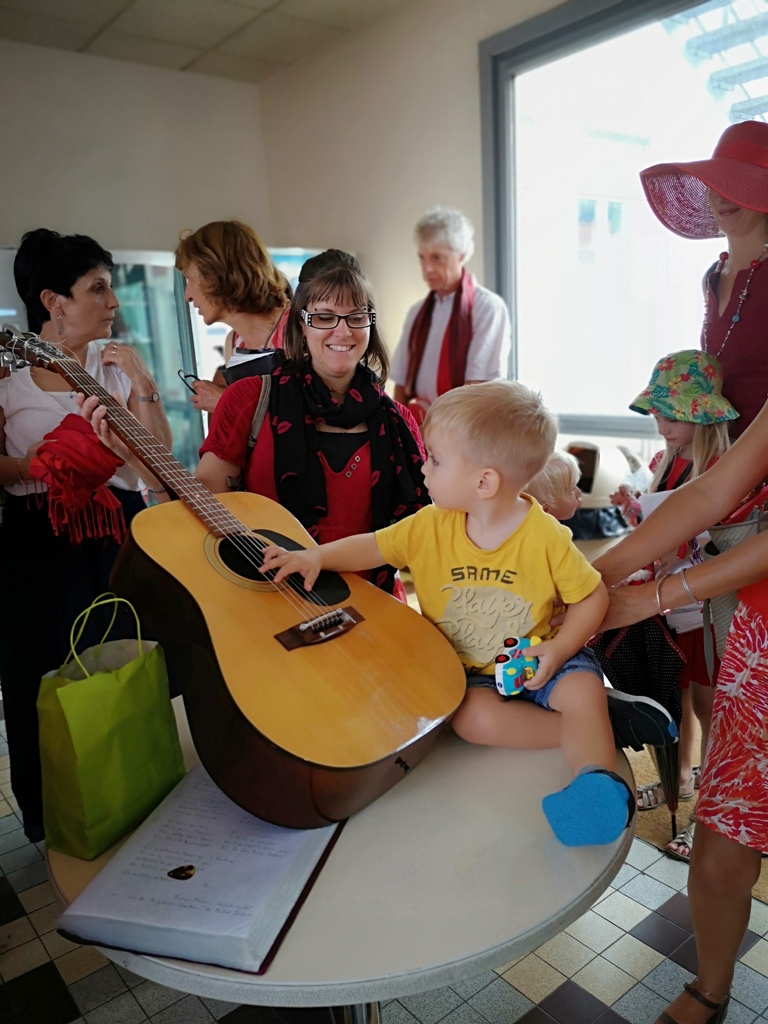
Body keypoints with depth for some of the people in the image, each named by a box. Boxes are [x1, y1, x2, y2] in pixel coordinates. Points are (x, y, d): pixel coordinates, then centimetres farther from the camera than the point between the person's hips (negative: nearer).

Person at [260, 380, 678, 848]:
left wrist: (559, 648, -20)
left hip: (534, 661, -2)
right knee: (473, 718, -26)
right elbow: (371, 547, 1)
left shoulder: (546, 536, -16)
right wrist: (317, 556, -15)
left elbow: (592, 597, -7)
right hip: (467, 671, 3)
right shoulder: (430, 528, -6)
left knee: (583, 690, -30)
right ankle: (604, 719, -16)